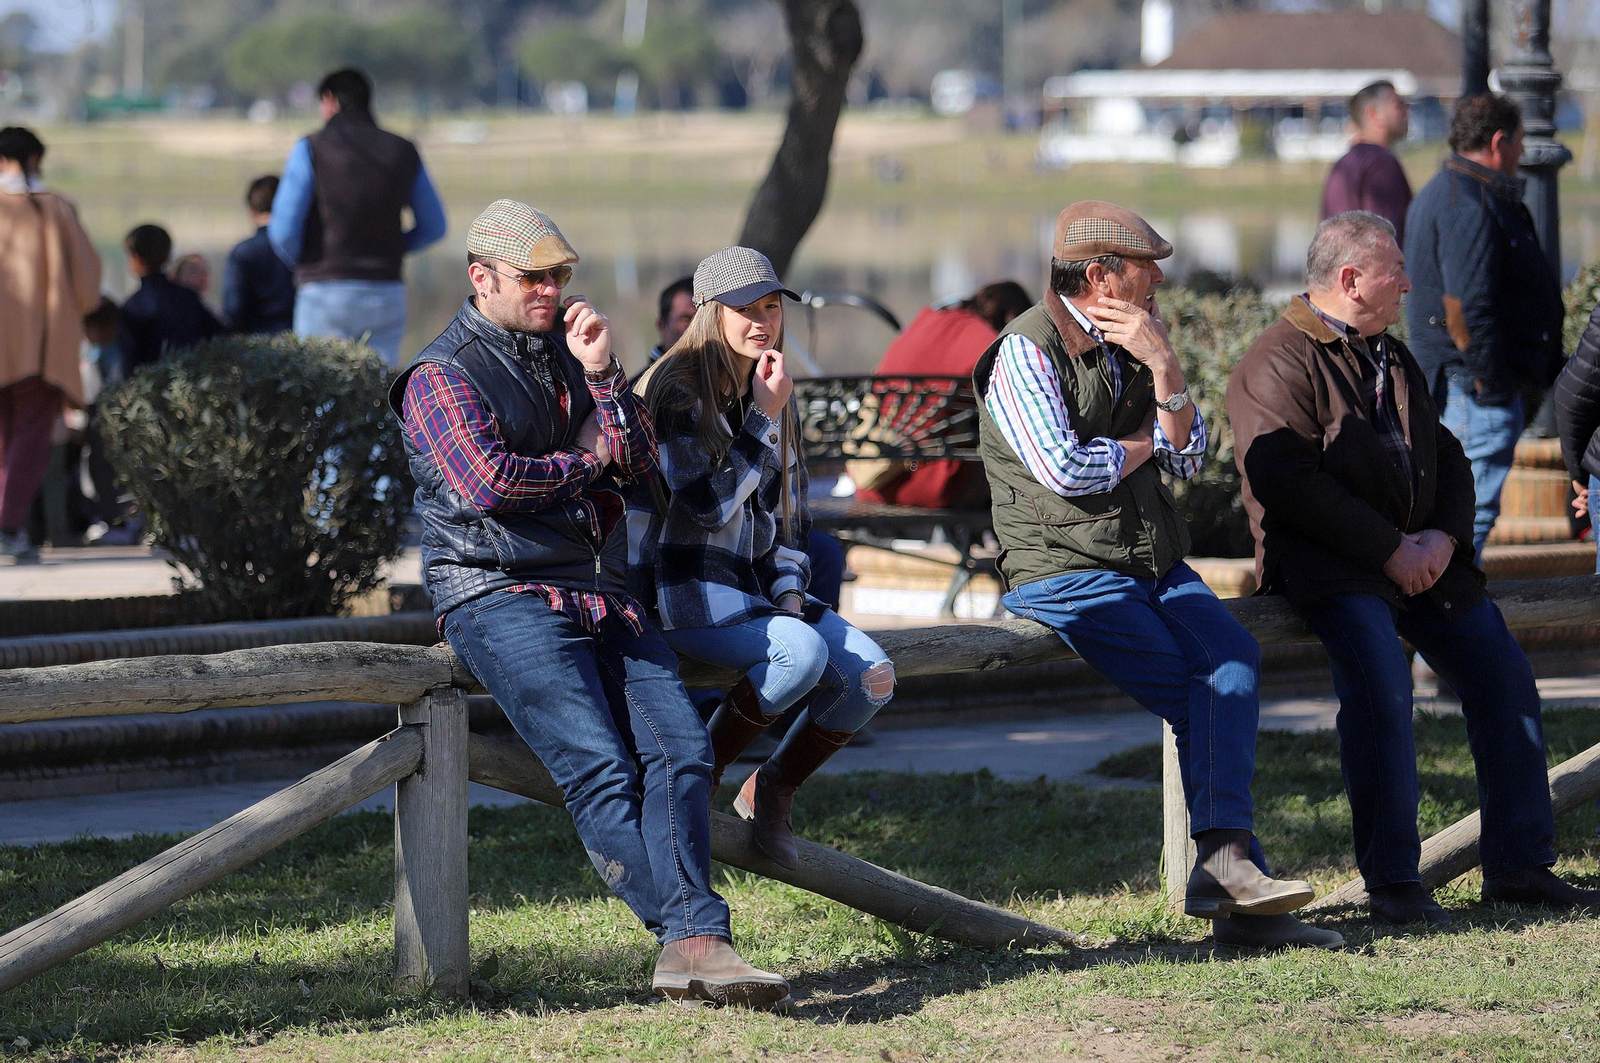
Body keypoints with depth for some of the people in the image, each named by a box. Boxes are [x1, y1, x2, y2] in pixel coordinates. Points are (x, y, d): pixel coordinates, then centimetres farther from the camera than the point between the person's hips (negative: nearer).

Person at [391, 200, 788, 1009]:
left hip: (601, 595, 6)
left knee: (679, 746, -17)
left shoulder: (568, 352, 22)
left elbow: (641, 463, 14)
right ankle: (690, 929, -28)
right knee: (599, 765, -23)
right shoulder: (442, 377, 1)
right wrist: (582, 459, 1)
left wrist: (602, 376, 0)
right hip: (500, 597, -6)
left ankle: (691, 946, -26)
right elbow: (488, 483, -14)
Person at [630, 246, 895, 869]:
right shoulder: (679, 390, -10)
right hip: (687, 597, -7)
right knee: (803, 652, -32)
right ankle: (700, 774, -11)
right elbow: (707, 507, -20)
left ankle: (772, 790, 9)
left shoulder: (776, 397, 13)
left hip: (758, 588, 7)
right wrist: (763, 419, -18)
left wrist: (790, 587, 4)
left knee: (873, 677, -12)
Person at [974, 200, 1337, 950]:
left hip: (1153, 564, 6)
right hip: (1064, 572, -6)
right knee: (1199, 688, -21)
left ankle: (1224, 867, -28)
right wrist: (1142, 447, 2)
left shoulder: (1133, 345, 18)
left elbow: (1187, 457, 11)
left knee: (1234, 656, -20)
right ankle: (1229, 862, -18)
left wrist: (1163, 369, -5)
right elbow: (1064, 469, -15)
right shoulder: (1026, 351, -5)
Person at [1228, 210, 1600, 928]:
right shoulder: (1276, 364, -5)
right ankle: (1392, 882, -24)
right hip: (1333, 570, -8)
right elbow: (1290, 483, -16)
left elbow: (1447, 458, 20)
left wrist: (1443, 536, -2)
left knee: (1505, 675, -6)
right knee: (1381, 683, -29)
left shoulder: (1393, 360, 22)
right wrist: (1390, 550, -17)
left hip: (1423, 558, 8)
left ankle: (1518, 863, 2)